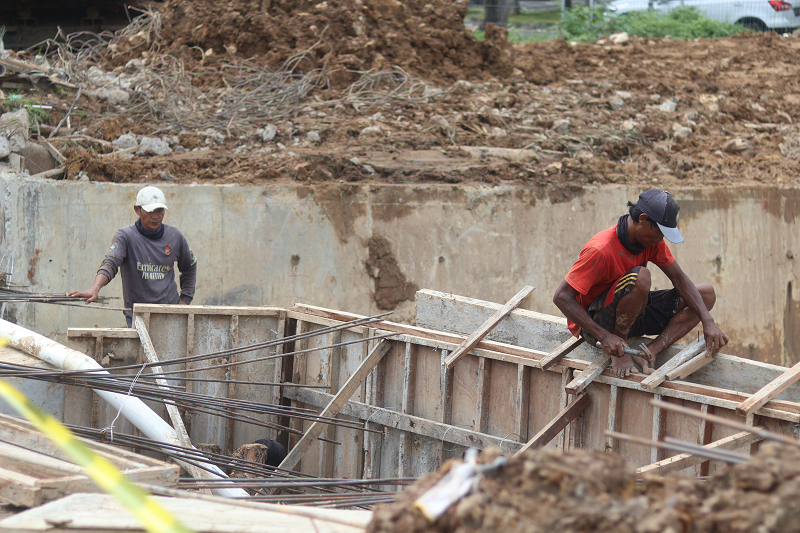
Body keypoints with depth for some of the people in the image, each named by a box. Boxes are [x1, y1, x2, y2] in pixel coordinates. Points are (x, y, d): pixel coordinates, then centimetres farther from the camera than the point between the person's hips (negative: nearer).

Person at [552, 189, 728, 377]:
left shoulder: (652, 240, -4)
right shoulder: (600, 250, -27)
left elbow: (679, 279, -1)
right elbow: (562, 297, -28)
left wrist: (708, 322, -14)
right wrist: (603, 336, -34)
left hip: (632, 316, 8)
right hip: (595, 322, -8)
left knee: (706, 294, 1)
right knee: (641, 277, -36)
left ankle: (650, 351, -15)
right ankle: (619, 350, -16)